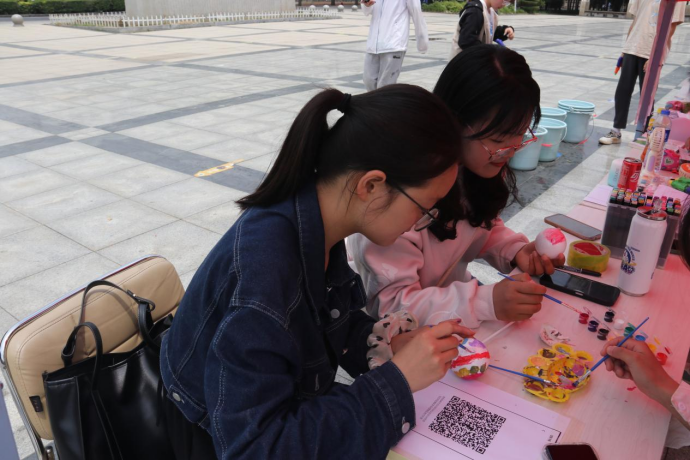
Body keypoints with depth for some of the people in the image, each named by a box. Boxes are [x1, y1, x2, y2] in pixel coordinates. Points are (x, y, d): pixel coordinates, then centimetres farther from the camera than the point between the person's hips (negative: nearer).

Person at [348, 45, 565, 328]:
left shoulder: (483, 163, -7)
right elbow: (391, 302, -26)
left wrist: (516, 251, -10)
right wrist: (486, 302, -36)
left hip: (449, 293, 7)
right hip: (394, 331, -6)